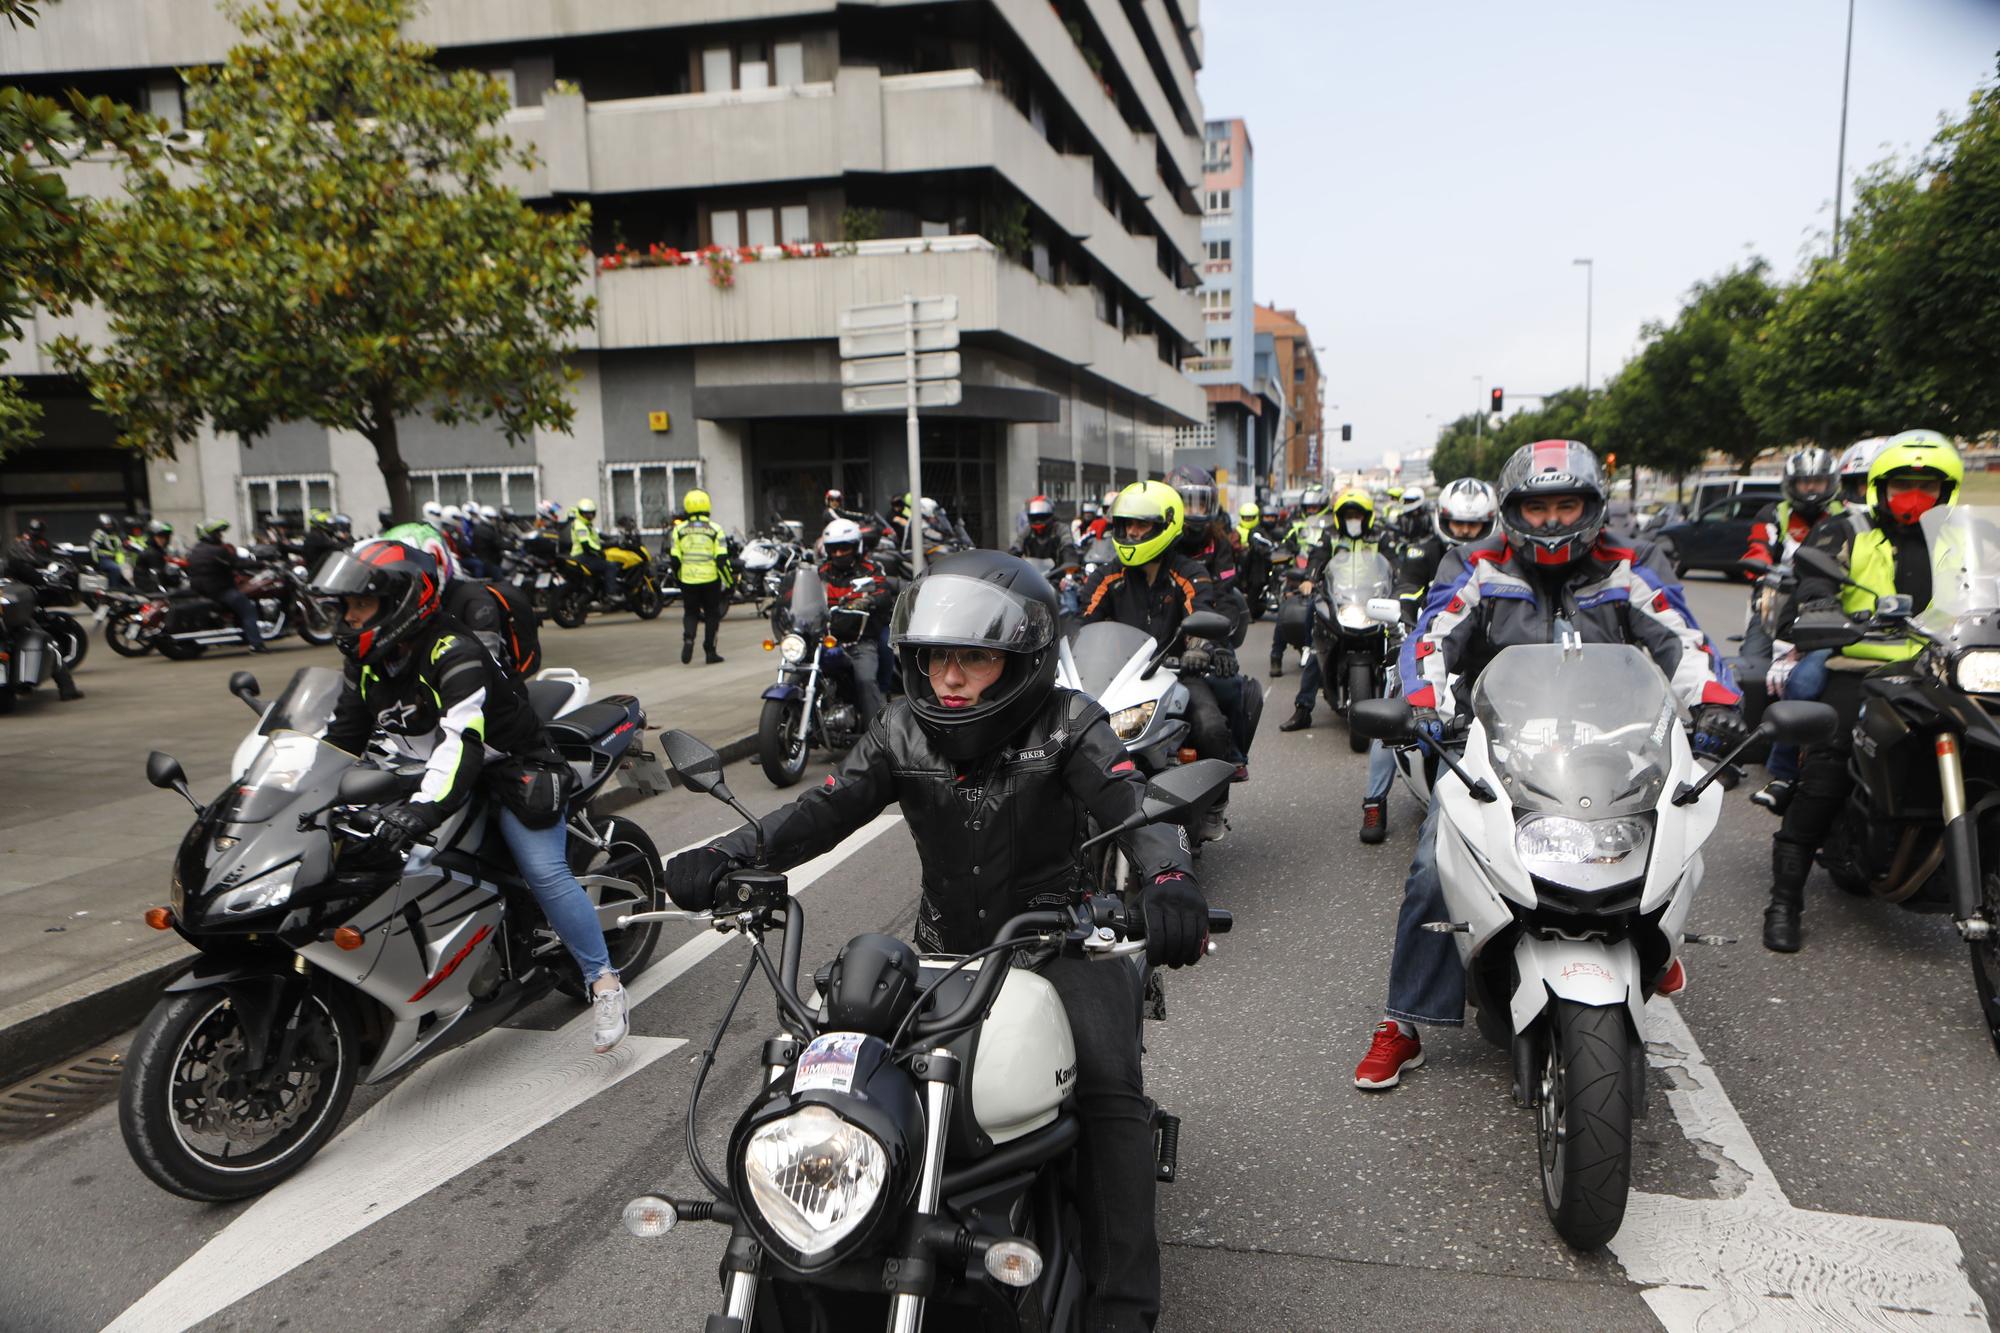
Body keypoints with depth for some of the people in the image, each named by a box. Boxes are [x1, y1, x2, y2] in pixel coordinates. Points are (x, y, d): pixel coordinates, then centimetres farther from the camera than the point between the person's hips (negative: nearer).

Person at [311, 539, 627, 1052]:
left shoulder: (454, 653, -26)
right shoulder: (366, 663, 2)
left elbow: (462, 739, -39)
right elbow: (341, 738, 9)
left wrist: (423, 808, -52)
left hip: (513, 769, -9)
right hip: (430, 776, 9)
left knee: (545, 873, -19)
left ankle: (604, 983, -8)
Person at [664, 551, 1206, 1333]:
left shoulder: (1067, 725, -10)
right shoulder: (903, 732, 0)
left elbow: (1131, 806, -25)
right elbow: (825, 809, -10)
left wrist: (1169, 881, -48)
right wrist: (728, 856, -28)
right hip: (945, 949, 4)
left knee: (1111, 1086, -24)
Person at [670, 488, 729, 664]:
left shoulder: (680, 530, 1)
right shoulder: (715, 529, -6)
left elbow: (675, 559, 3)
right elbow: (722, 559, -9)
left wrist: (679, 578, 19)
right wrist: (727, 580, 0)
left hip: (688, 580, 2)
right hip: (710, 579, -2)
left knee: (690, 613, 15)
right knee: (712, 614, 10)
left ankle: (688, 638, -12)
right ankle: (710, 652, 11)